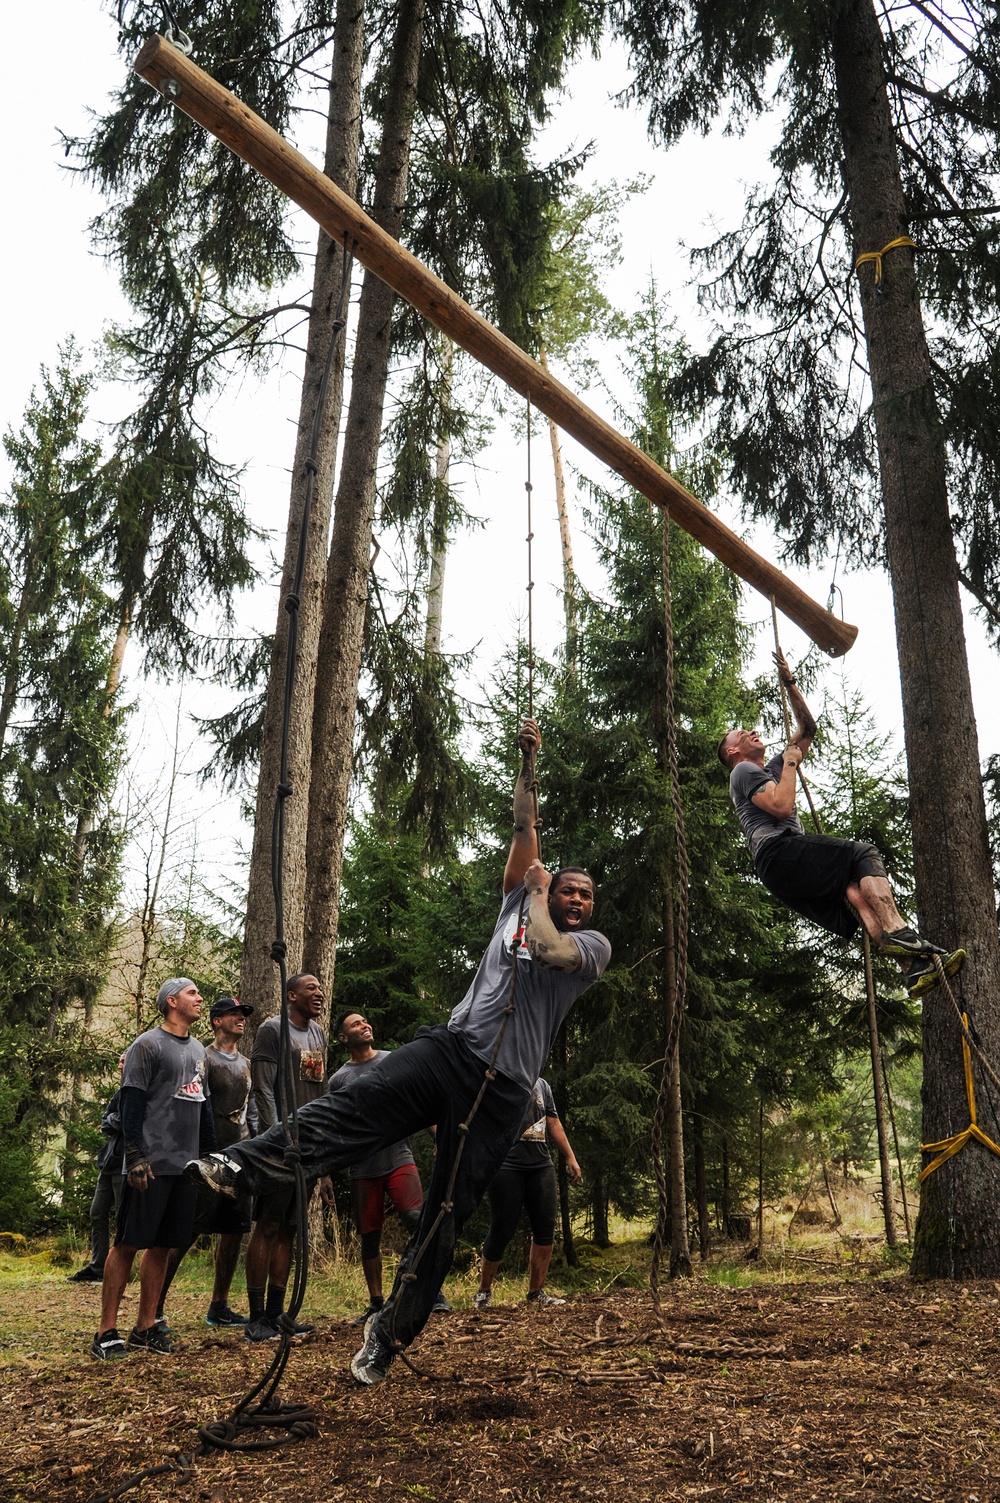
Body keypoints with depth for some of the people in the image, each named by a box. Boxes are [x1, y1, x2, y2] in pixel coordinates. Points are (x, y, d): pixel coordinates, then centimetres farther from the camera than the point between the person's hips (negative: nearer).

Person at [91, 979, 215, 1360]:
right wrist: (135, 1158, -16)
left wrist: (209, 1153, 17)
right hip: (152, 1165, -7)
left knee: (162, 1245, 10)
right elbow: (131, 1106, -11)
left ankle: (145, 1328, 17)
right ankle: (107, 1332, 4)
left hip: (185, 1164, 7)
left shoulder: (197, 1049, 17)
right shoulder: (148, 1046, -6)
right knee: (128, 1243, -3)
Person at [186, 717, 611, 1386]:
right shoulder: (517, 905, 21)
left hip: (503, 1088, -2)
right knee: (354, 1105, -25)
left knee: (449, 1215, -1)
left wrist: (538, 891, 3)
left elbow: (549, 949, -13)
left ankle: (390, 1332, 11)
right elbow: (525, 826, 14)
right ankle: (241, 1167, -40)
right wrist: (529, 761, 8)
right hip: (449, 1047, 2)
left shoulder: (595, 945, 11)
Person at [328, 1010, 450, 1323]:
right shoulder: (338, 1080, 8)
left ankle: (434, 1292, -11)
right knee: (370, 1236, 6)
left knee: (417, 1220, -17)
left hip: (399, 1159, -1)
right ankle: (376, 1304, 18)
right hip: (362, 1168, 2)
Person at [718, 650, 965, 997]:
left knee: (852, 889, -15)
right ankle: (896, 932, -36)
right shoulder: (743, 771, 8)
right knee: (862, 853, -18)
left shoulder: (771, 769, 36)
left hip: (790, 871, 8)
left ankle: (912, 966, -34)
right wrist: (790, 763, 3)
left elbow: (807, 729, 35)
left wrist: (790, 684, 29)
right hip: (777, 852, -8)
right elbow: (782, 807, -10)